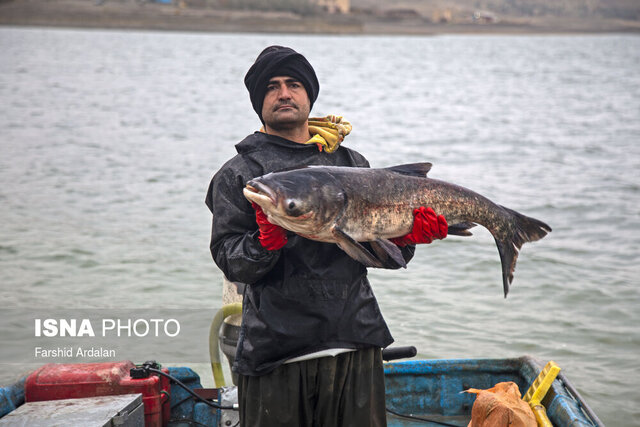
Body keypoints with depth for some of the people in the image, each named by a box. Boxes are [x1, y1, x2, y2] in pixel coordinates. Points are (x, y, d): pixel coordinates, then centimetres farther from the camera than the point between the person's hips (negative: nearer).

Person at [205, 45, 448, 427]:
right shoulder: (238, 174, 5)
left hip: (356, 345, 3)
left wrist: (406, 238, -4)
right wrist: (266, 242, -23)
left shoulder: (352, 164, 15)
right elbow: (228, 261, -5)